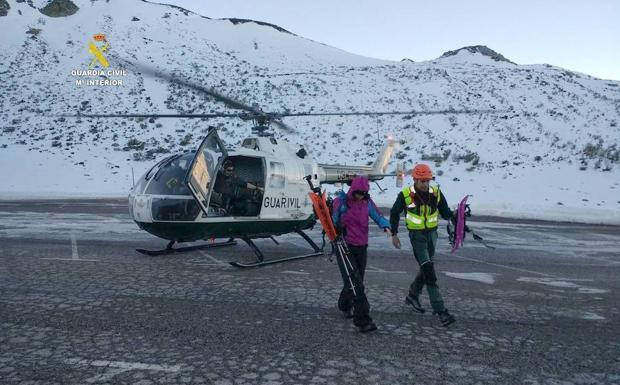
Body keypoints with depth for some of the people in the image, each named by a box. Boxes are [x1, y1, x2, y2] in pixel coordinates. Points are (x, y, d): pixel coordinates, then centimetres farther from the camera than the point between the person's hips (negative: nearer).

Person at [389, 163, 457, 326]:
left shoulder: (436, 193, -4)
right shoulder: (405, 195, -12)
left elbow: (445, 213, 3)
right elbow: (394, 213, 1)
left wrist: (454, 214, -19)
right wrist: (394, 234, -1)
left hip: (432, 234, 5)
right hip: (417, 235, -5)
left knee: (426, 268, 17)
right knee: (429, 271, -12)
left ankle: (412, 295, 40)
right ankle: (440, 310, -9)